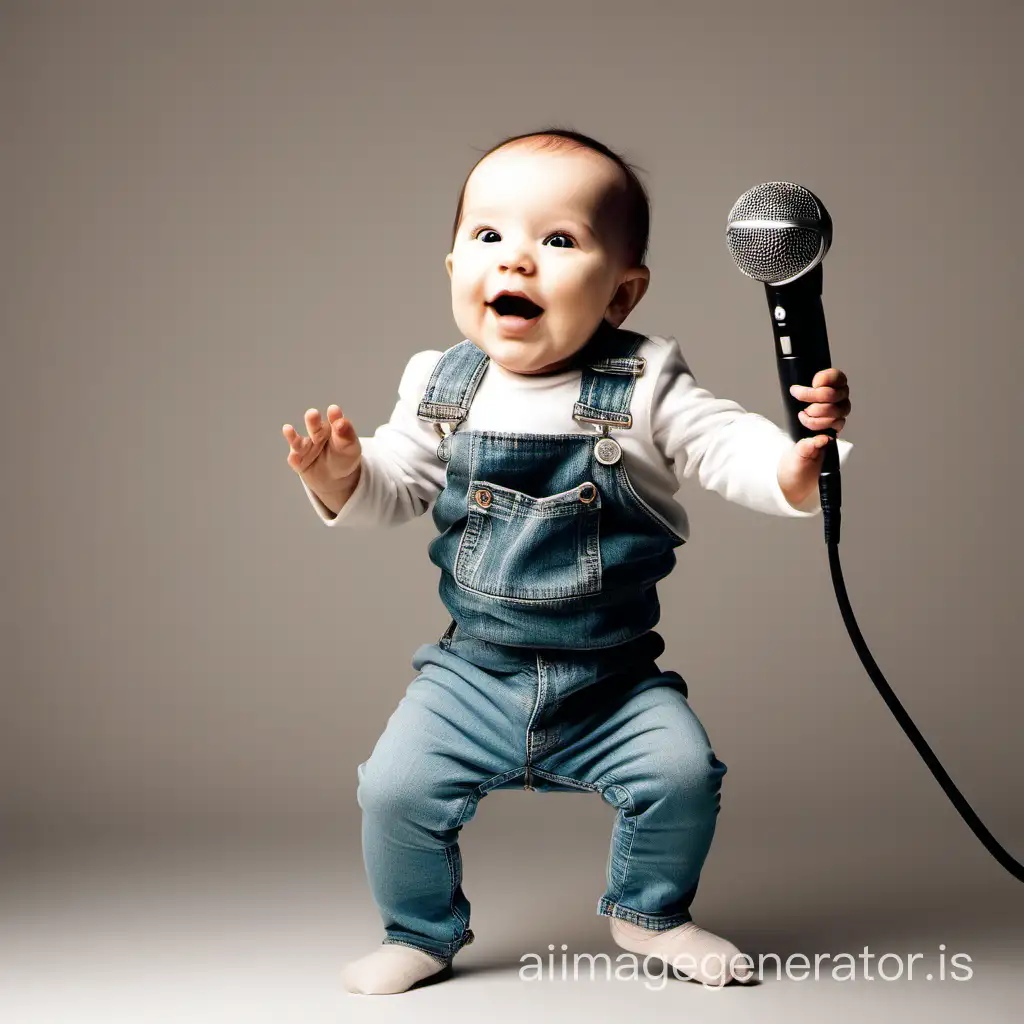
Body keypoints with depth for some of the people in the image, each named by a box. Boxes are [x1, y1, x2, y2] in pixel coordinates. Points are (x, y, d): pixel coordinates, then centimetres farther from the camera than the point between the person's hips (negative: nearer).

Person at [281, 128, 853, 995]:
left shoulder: (643, 387, -10)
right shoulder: (440, 389, -2)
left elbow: (729, 446, -17)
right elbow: (397, 485, 7)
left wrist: (800, 461, -39)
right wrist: (342, 477, -15)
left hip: (616, 683, -1)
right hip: (474, 673, 2)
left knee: (682, 774, -15)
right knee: (395, 787, -10)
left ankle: (651, 913, 17)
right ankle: (423, 932, 20)